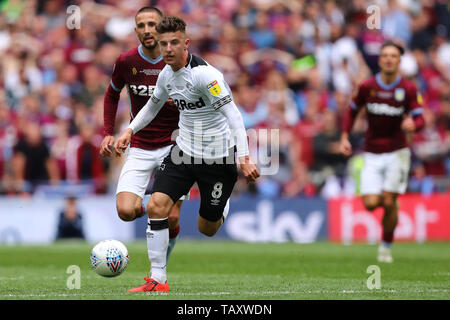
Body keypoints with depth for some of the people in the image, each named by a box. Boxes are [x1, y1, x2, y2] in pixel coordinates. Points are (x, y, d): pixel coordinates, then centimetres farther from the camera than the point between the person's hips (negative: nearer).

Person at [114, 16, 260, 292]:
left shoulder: (204, 74, -23)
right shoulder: (167, 74, 2)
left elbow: (232, 114, -27)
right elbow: (153, 106, 23)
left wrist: (244, 159, -34)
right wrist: (130, 130, 11)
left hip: (217, 157, -6)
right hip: (184, 151, 6)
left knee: (207, 229, 7)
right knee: (156, 206, -12)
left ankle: (225, 204, 44)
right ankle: (158, 280, -4)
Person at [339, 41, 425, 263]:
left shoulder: (408, 89, -5)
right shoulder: (367, 86, -2)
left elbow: (420, 119, -9)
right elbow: (352, 111, 13)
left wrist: (413, 124, -33)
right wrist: (344, 138, 3)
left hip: (397, 153, -1)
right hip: (372, 154, 1)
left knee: (389, 202, -8)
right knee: (370, 203, -9)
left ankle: (386, 246, 13)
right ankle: (391, 203, 28)